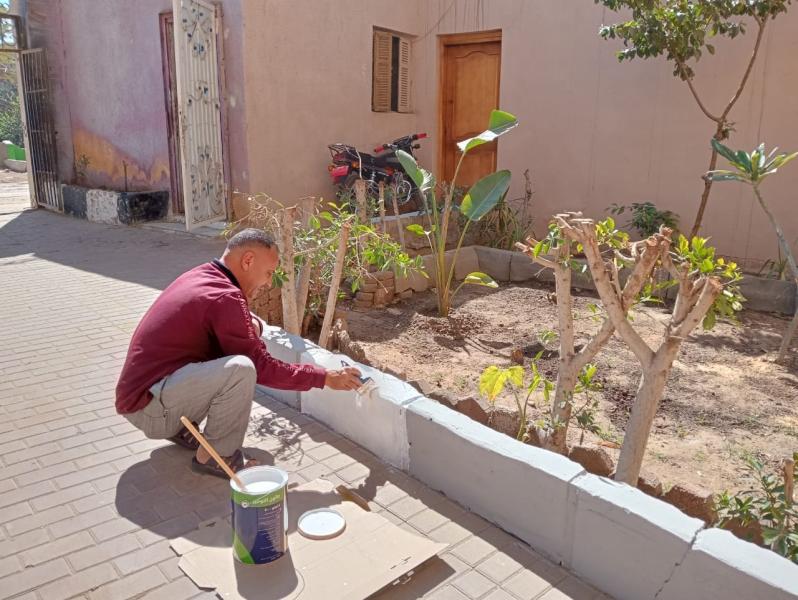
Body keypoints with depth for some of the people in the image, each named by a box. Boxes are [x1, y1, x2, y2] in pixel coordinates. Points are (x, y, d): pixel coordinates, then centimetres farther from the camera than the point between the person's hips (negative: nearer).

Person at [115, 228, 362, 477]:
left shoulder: (200, 277, 7)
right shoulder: (224, 298, -21)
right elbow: (262, 368, -18)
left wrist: (251, 326, -5)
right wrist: (326, 378, -10)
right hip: (147, 407, -10)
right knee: (241, 369, -29)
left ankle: (180, 427, 15)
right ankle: (215, 457, -7)